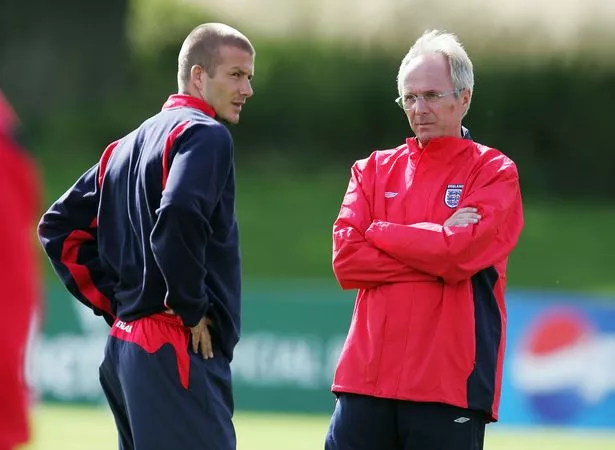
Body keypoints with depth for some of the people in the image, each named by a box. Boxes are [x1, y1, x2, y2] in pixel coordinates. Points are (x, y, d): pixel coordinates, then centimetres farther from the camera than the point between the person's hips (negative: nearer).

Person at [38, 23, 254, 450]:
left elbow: (59, 227, 22)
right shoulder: (205, 135, -7)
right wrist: (192, 308, -14)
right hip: (176, 351, -9)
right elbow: (177, 219, -25)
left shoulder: (126, 146, 20)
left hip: (123, 347, 9)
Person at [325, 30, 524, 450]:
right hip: (367, 376, 3)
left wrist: (379, 233, -1)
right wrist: (439, 248, -8)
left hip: (451, 383, -3)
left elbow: (462, 252, -13)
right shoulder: (375, 170, 14)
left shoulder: (494, 173, 3)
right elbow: (346, 260, 1)